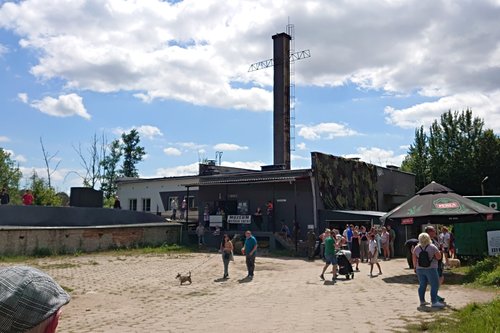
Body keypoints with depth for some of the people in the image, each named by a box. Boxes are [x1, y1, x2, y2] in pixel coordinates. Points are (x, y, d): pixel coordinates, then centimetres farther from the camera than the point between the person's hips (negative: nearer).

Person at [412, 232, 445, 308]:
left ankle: (422, 301, 17)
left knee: (422, 285, 12)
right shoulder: (432, 247, -9)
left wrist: (415, 267, 16)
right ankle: (434, 302, -6)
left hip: (420, 269, 5)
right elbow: (439, 257, -4)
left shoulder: (416, 248, 2)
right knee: (435, 285, -1)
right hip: (431, 269, -5)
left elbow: (414, 259, 6)